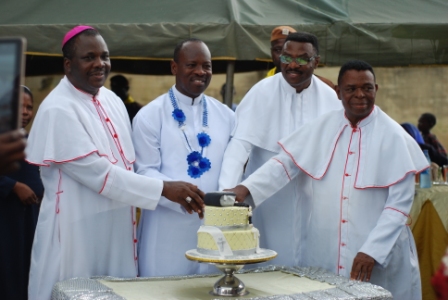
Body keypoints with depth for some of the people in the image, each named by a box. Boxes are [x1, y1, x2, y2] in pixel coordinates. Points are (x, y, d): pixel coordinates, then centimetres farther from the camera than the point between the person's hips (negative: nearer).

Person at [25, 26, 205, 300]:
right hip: (77, 232, -7)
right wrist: (164, 189, -23)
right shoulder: (59, 110, -16)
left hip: (117, 228, 7)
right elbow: (96, 172, -22)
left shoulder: (112, 100, 7)